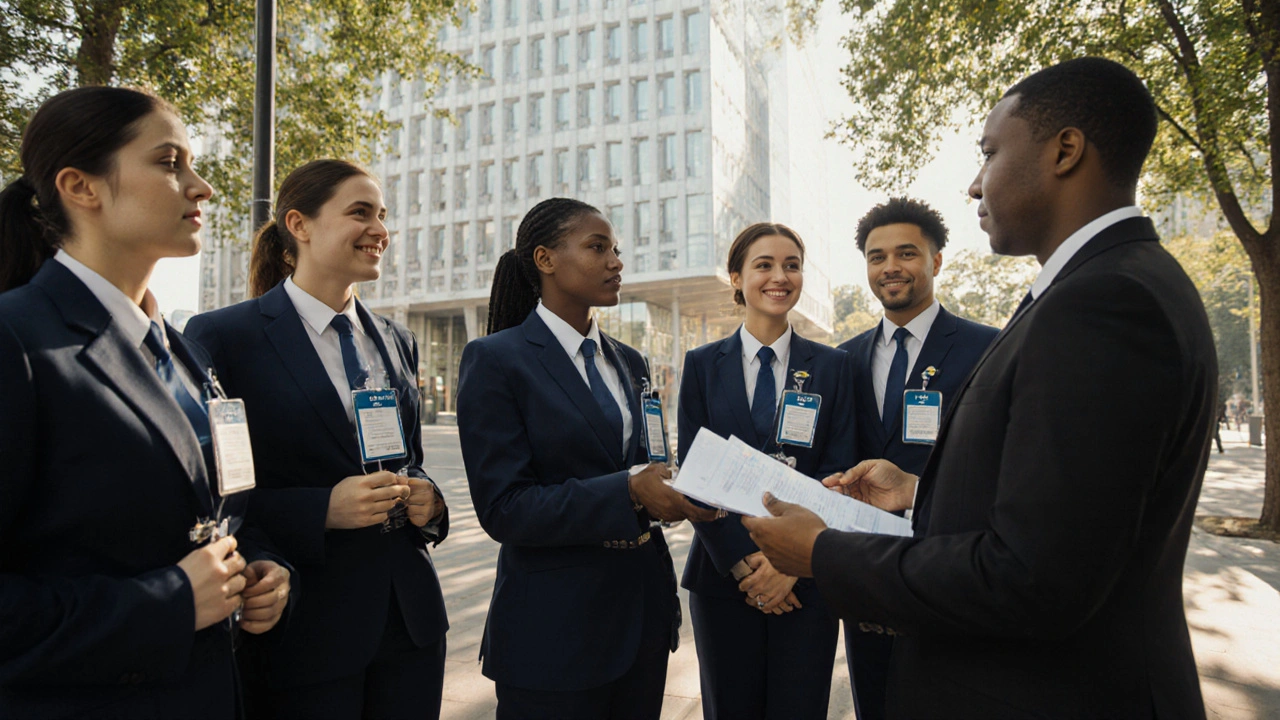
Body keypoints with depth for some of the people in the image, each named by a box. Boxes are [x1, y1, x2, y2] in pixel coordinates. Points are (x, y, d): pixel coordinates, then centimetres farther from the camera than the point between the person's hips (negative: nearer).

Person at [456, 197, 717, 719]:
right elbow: (502, 508, -16)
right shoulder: (495, 360, -10)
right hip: (555, 625, -6)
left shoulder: (628, 362, 10)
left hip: (643, 611, 6)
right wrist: (628, 492, -26)